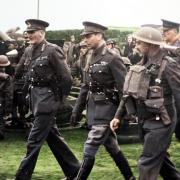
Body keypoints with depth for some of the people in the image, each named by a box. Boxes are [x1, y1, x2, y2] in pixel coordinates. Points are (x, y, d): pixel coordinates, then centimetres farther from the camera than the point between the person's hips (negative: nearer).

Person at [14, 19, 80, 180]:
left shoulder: (52, 50, -13)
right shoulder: (29, 50, 8)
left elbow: (66, 78, -12)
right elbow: (17, 71, 15)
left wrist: (60, 98, -6)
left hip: (47, 98, -8)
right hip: (35, 98, 8)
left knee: (35, 140, -5)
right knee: (53, 136, 15)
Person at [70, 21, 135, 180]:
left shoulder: (112, 58, -15)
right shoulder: (93, 58, 10)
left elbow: (124, 88, -16)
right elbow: (86, 87, 15)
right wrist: (77, 110, 13)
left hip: (106, 110, -8)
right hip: (94, 109, 8)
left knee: (89, 150, -6)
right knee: (112, 148, 15)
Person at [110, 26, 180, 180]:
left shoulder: (167, 65, -16)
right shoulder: (143, 65, 8)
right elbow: (129, 92, 15)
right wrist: (118, 116, 13)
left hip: (160, 123, -8)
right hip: (144, 122, 8)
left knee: (148, 163, -6)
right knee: (160, 159, 20)